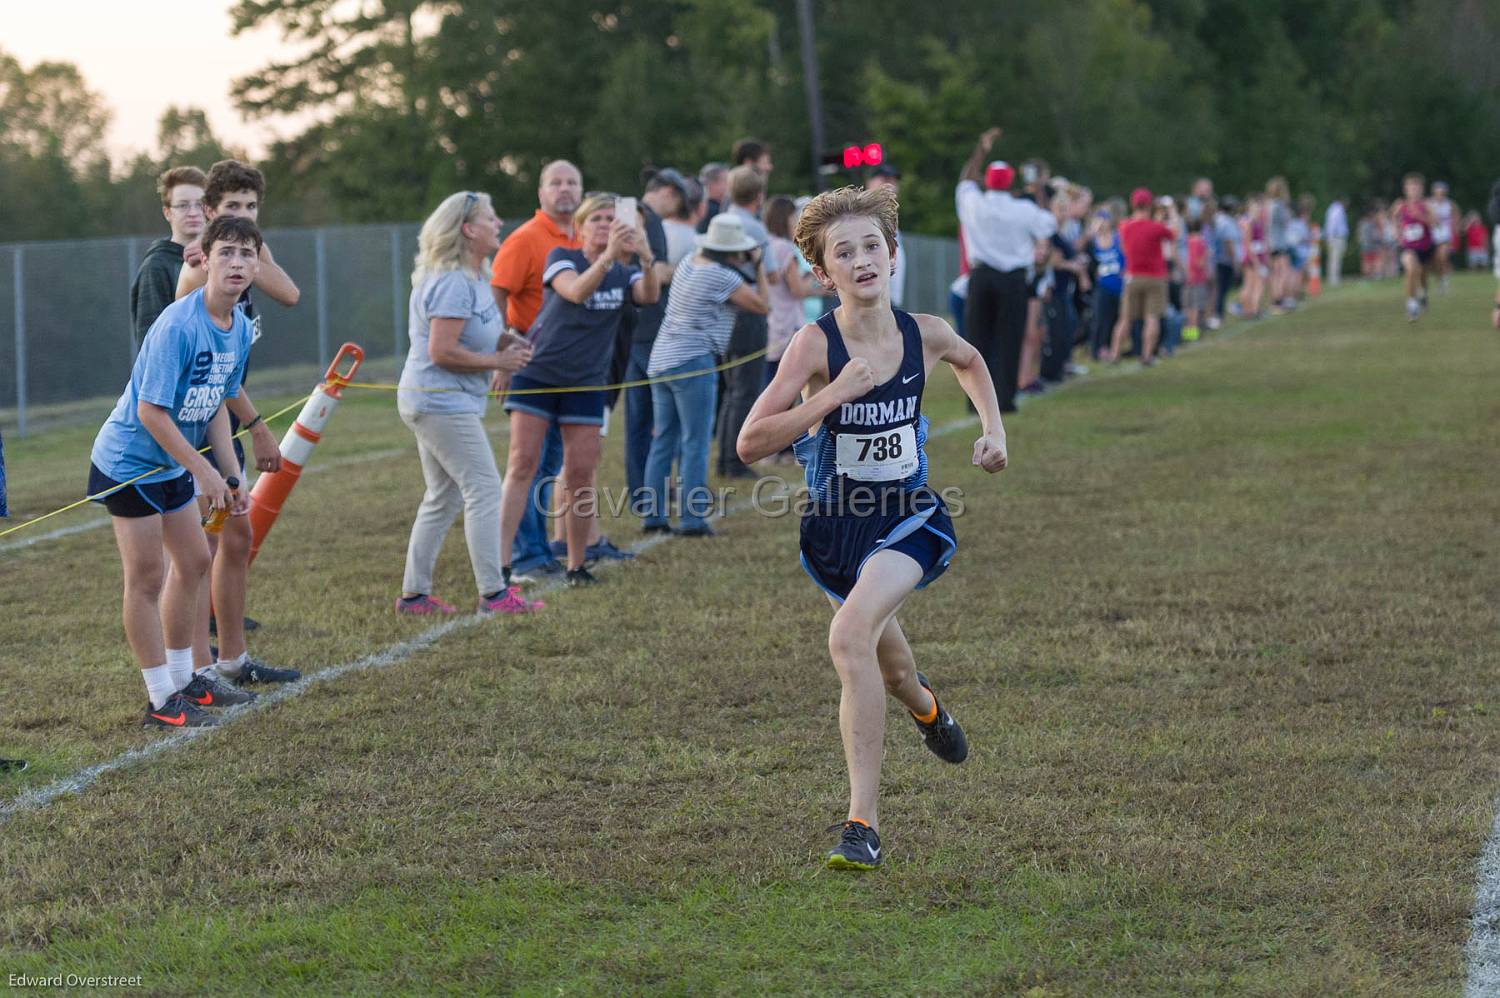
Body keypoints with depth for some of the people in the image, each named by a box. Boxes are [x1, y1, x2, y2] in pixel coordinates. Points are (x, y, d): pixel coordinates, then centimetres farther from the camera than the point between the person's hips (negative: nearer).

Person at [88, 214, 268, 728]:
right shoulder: (177, 326, -27)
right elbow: (151, 411, -27)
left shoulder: (239, 327, 0)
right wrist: (204, 471, -22)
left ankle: (182, 678, 32)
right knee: (146, 578, -3)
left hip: (175, 463, 9)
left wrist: (232, 477, 4)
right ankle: (161, 700, 4)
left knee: (194, 562, 16)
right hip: (128, 461, -9)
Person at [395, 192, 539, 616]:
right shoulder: (452, 283, -20)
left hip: (434, 402, 11)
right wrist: (498, 361, -16)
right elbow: (441, 351, -24)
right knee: (485, 490, -8)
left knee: (443, 499, 15)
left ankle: (414, 594, 18)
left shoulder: (471, 278, 14)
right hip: (442, 402, -11)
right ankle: (493, 593, -7)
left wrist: (505, 340, 7)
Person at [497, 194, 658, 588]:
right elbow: (576, 291, -25)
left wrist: (646, 258, -37)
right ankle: (501, 564, -12)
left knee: (580, 475, 0)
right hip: (537, 374, -3)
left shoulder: (624, 273, 5)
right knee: (521, 465, -9)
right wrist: (608, 256, -41)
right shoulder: (561, 257, -4)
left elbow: (649, 296, -17)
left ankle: (576, 566, 12)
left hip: (585, 384, 3)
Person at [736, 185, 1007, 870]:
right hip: (835, 528, 1)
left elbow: (969, 360, 19)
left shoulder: (924, 335, -8)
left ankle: (862, 823, -25)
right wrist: (835, 395, -30)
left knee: (851, 636, -28)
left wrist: (994, 428, 6)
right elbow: (750, 444, -23)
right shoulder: (817, 344, -17)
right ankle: (924, 706, 62)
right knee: (890, 668, 21)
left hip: (909, 520, -1)